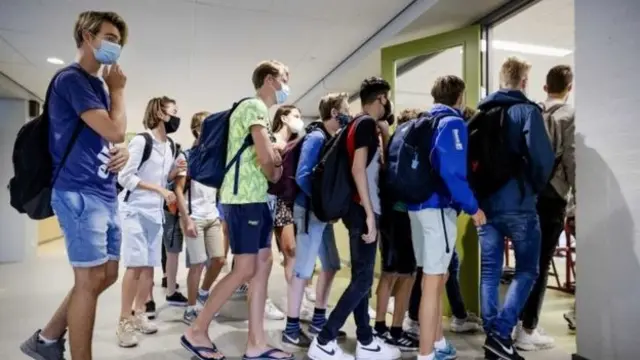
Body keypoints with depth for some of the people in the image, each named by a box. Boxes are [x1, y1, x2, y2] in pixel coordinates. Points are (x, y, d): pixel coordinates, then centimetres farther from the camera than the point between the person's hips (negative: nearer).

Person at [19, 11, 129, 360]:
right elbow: (114, 130, -18)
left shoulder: (97, 84, 18)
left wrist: (123, 153, 1)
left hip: (105, 193, 9)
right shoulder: (71, 78, -9)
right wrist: (117, 90, -2)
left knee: (106, 275, 13)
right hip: (80, 193, -9)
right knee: (90, 279, -3)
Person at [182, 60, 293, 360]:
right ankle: (196, 332, 10)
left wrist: (276, 158, 1)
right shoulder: (254, 107, -10)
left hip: (256, 199, 10)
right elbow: (265, 157, -19)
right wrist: (274, 176, 1)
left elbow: (266, 154, 23)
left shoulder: (260, 111, 22)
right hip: (244, 199, -10)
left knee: (263, 266, 7)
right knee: (245, 270, -5)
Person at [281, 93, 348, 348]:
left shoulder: (333, 139, 13)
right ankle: (291, 329, 9)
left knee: (331, 265, 14)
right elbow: (302, 177, -20)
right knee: (304, 270, -3)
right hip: (310, 210, -9)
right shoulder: (316, 138, -12)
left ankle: (318, 320, 28)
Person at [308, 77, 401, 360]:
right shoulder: (367, 123, -9)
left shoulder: (357, 124, 17)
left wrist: (384, 131, 17)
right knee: (363, 279, -6)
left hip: (359, 208, 10)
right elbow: (358, 169, -19)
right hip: (363, 210, -10)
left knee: (361, 277, 11)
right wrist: (369, 213, -20)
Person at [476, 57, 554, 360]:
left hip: (485, 203, 5)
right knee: (527, 270, 6)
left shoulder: (481, 114, 11)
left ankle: (491, 334, 14)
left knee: (489, 271, 9)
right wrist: (536, 186, 0)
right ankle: (502, 332, -3)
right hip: (518, 204, -5)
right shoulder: (527, 111, -5)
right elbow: (542, 155, -17)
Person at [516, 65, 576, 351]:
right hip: (552, 196, -5)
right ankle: (527, 330, 1)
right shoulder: (570, 115, -3)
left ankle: (517, 323, 21)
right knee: (541, 264, -2)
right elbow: (570, 158, -10)